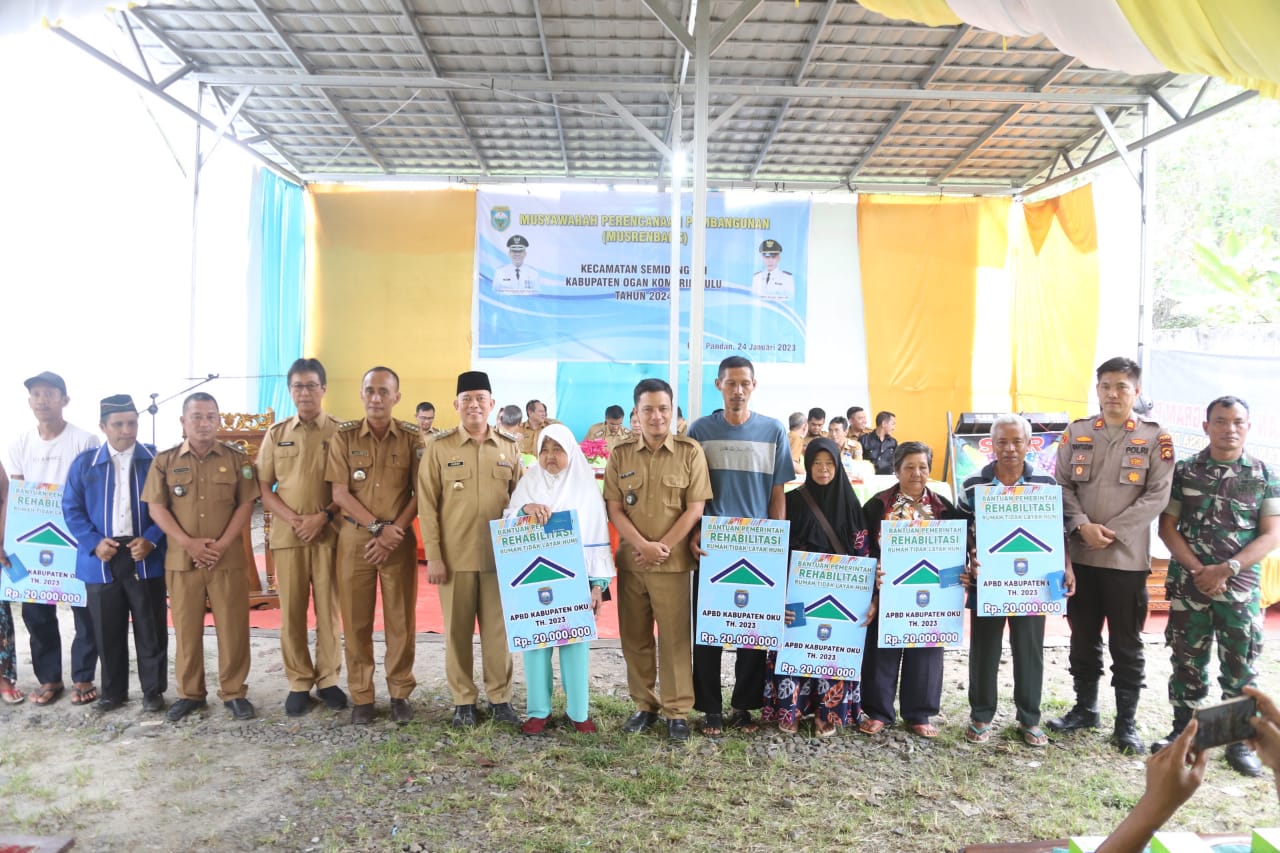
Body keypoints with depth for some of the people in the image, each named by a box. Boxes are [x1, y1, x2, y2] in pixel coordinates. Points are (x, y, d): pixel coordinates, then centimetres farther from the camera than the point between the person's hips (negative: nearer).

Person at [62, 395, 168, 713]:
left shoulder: (157, 460, 1)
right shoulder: (84, 463, 6)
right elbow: (71, 508, 5)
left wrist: (152, 540, -14)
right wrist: (94, 543, -9)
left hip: (146, 558, -2)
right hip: (102, 560, 2)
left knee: (150, 630, 5)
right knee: (107, 631, 11)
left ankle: (153, 690, 18)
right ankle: (113, 690, 27)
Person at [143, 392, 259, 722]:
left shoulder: (237, 459, 4)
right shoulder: (165, 460, 5)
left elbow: (246, 505, 0)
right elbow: (156, 507, 0)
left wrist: (222, 544, -11)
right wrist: (188, 543, -11)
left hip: (229, 558, -1)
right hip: (181, 558, 1)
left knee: (233, 627, 2)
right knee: (186, 628, 8)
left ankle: (234, 692, 13)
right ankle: (189, 692, 21)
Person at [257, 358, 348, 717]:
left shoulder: (340, 431, 2)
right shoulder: (276, 433, 9)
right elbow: (263, 487, 8)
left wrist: (324, 516, -12)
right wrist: (290, 518, -7)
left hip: (330, 533, -2)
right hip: (287, 533, 2)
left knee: (329, 609, 3)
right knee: (291, 611, 5)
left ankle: (328, 680, 15)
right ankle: (299, 683, 16)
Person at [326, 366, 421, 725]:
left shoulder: (412, 438, 1)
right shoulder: (344, 437, 2)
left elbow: (420, 494, -2)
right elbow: (340, 494, -4)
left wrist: (393, 532, -11)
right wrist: (378, 526, -12)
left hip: (399, 540, 0)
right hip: (355, 538, 0)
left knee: (401, 620, 4)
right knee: (356, 621, 5)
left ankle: (400, 693, 17)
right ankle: (361, 696, 16)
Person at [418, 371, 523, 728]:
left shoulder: (509, 447, 6)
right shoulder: (440, 448, 0)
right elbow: (427, 505, -2)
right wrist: (433, 556, -7)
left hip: (498, 555, 2)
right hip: (454, 557, -1)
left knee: (498, 628, 7)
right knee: (458, 630, 7)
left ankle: (499, 697, 21)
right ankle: (463, 700, 21)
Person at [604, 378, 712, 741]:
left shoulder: (690, 452, -3)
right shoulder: (620, 454, 3)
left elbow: (695, 509, -6)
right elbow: (614, 509, 0)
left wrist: (661, 548, -10)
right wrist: (643, 546, -13)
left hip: (673, 562, -2)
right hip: (630, 560, 3)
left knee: (675, 639, 2)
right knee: (634, 639, 10)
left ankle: (677, 712, 14)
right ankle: (644, 705, 24)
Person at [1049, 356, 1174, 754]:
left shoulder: (1155, 438, -1)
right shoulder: (1076, 433, 6)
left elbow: (1157, 496, -6)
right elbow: (1062, 486, 3)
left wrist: (1112, 531, -13)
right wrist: (1082, 526, -13)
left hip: (1128, 556, -2)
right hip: (1080, 554, 3)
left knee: (1126, 644, 6)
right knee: (1083, 638, 13)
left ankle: (1126, 722, 18)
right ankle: (1085, 708, 28)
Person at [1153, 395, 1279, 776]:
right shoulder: (1183, 471, 3)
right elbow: (1167, 528, 2)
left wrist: (1226, 569, -13)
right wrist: (1198, 570, -10)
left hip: (1241, 586, 0)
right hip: (1188, 584, 0)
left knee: (1240, 664, 4)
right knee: (1186, 660, 8)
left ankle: (1239, 741, 16)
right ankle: (1183, 730, 21)